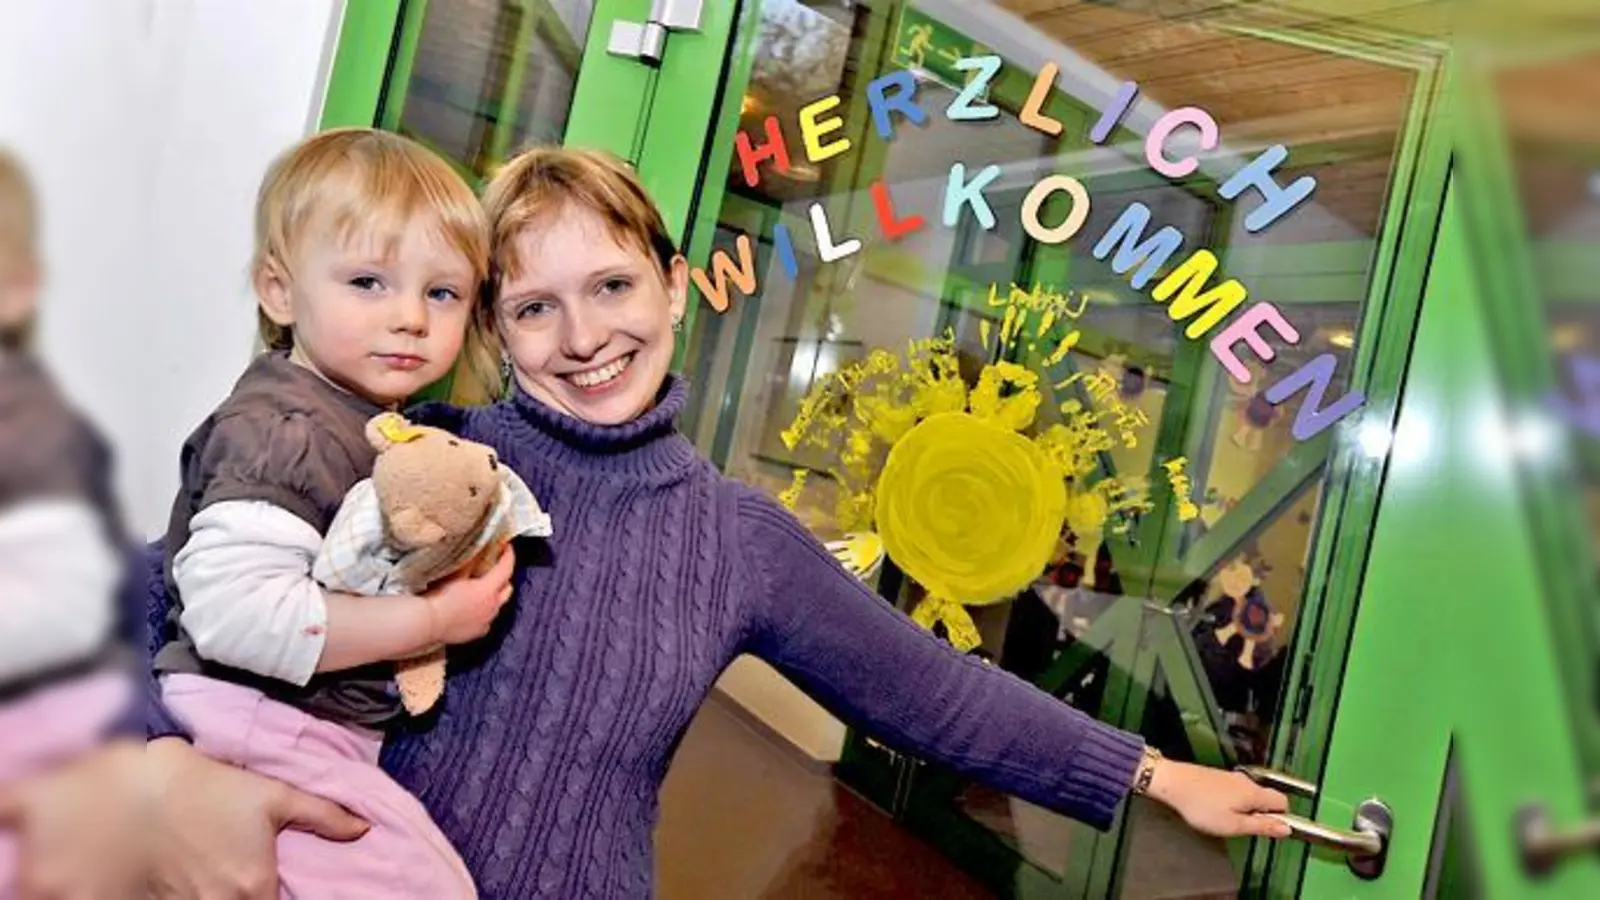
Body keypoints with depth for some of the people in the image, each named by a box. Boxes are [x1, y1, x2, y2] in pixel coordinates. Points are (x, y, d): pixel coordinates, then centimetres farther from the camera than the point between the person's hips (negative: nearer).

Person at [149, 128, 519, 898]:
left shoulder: (372, 418, 9)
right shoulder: (285, 432, -21)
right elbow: (234, 610, -32)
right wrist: (432, 618, -24)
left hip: (325, 736, 10)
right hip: (252, 730, -10)